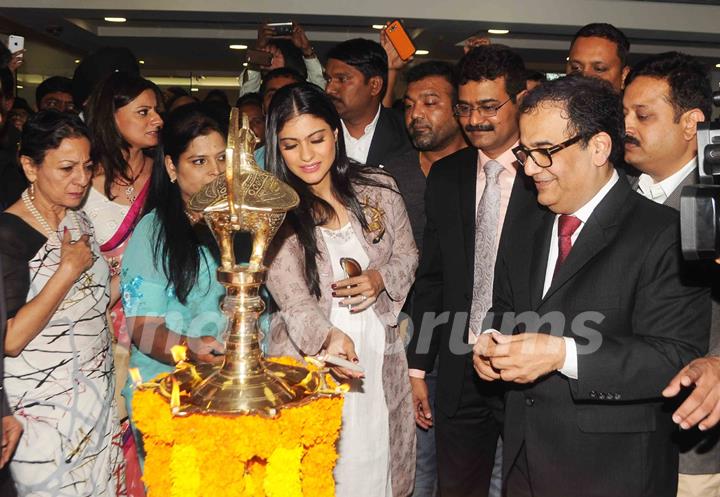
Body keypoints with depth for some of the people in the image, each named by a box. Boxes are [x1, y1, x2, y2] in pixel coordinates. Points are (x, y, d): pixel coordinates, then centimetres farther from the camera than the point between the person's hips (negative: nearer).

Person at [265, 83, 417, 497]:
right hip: (310, 361, -2)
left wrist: (380, 278, -10)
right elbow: (292, 297, -15)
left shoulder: (378, 189, 2)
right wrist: (329, 336, -32)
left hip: (381, 359, 3)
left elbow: (407, 256, 11)